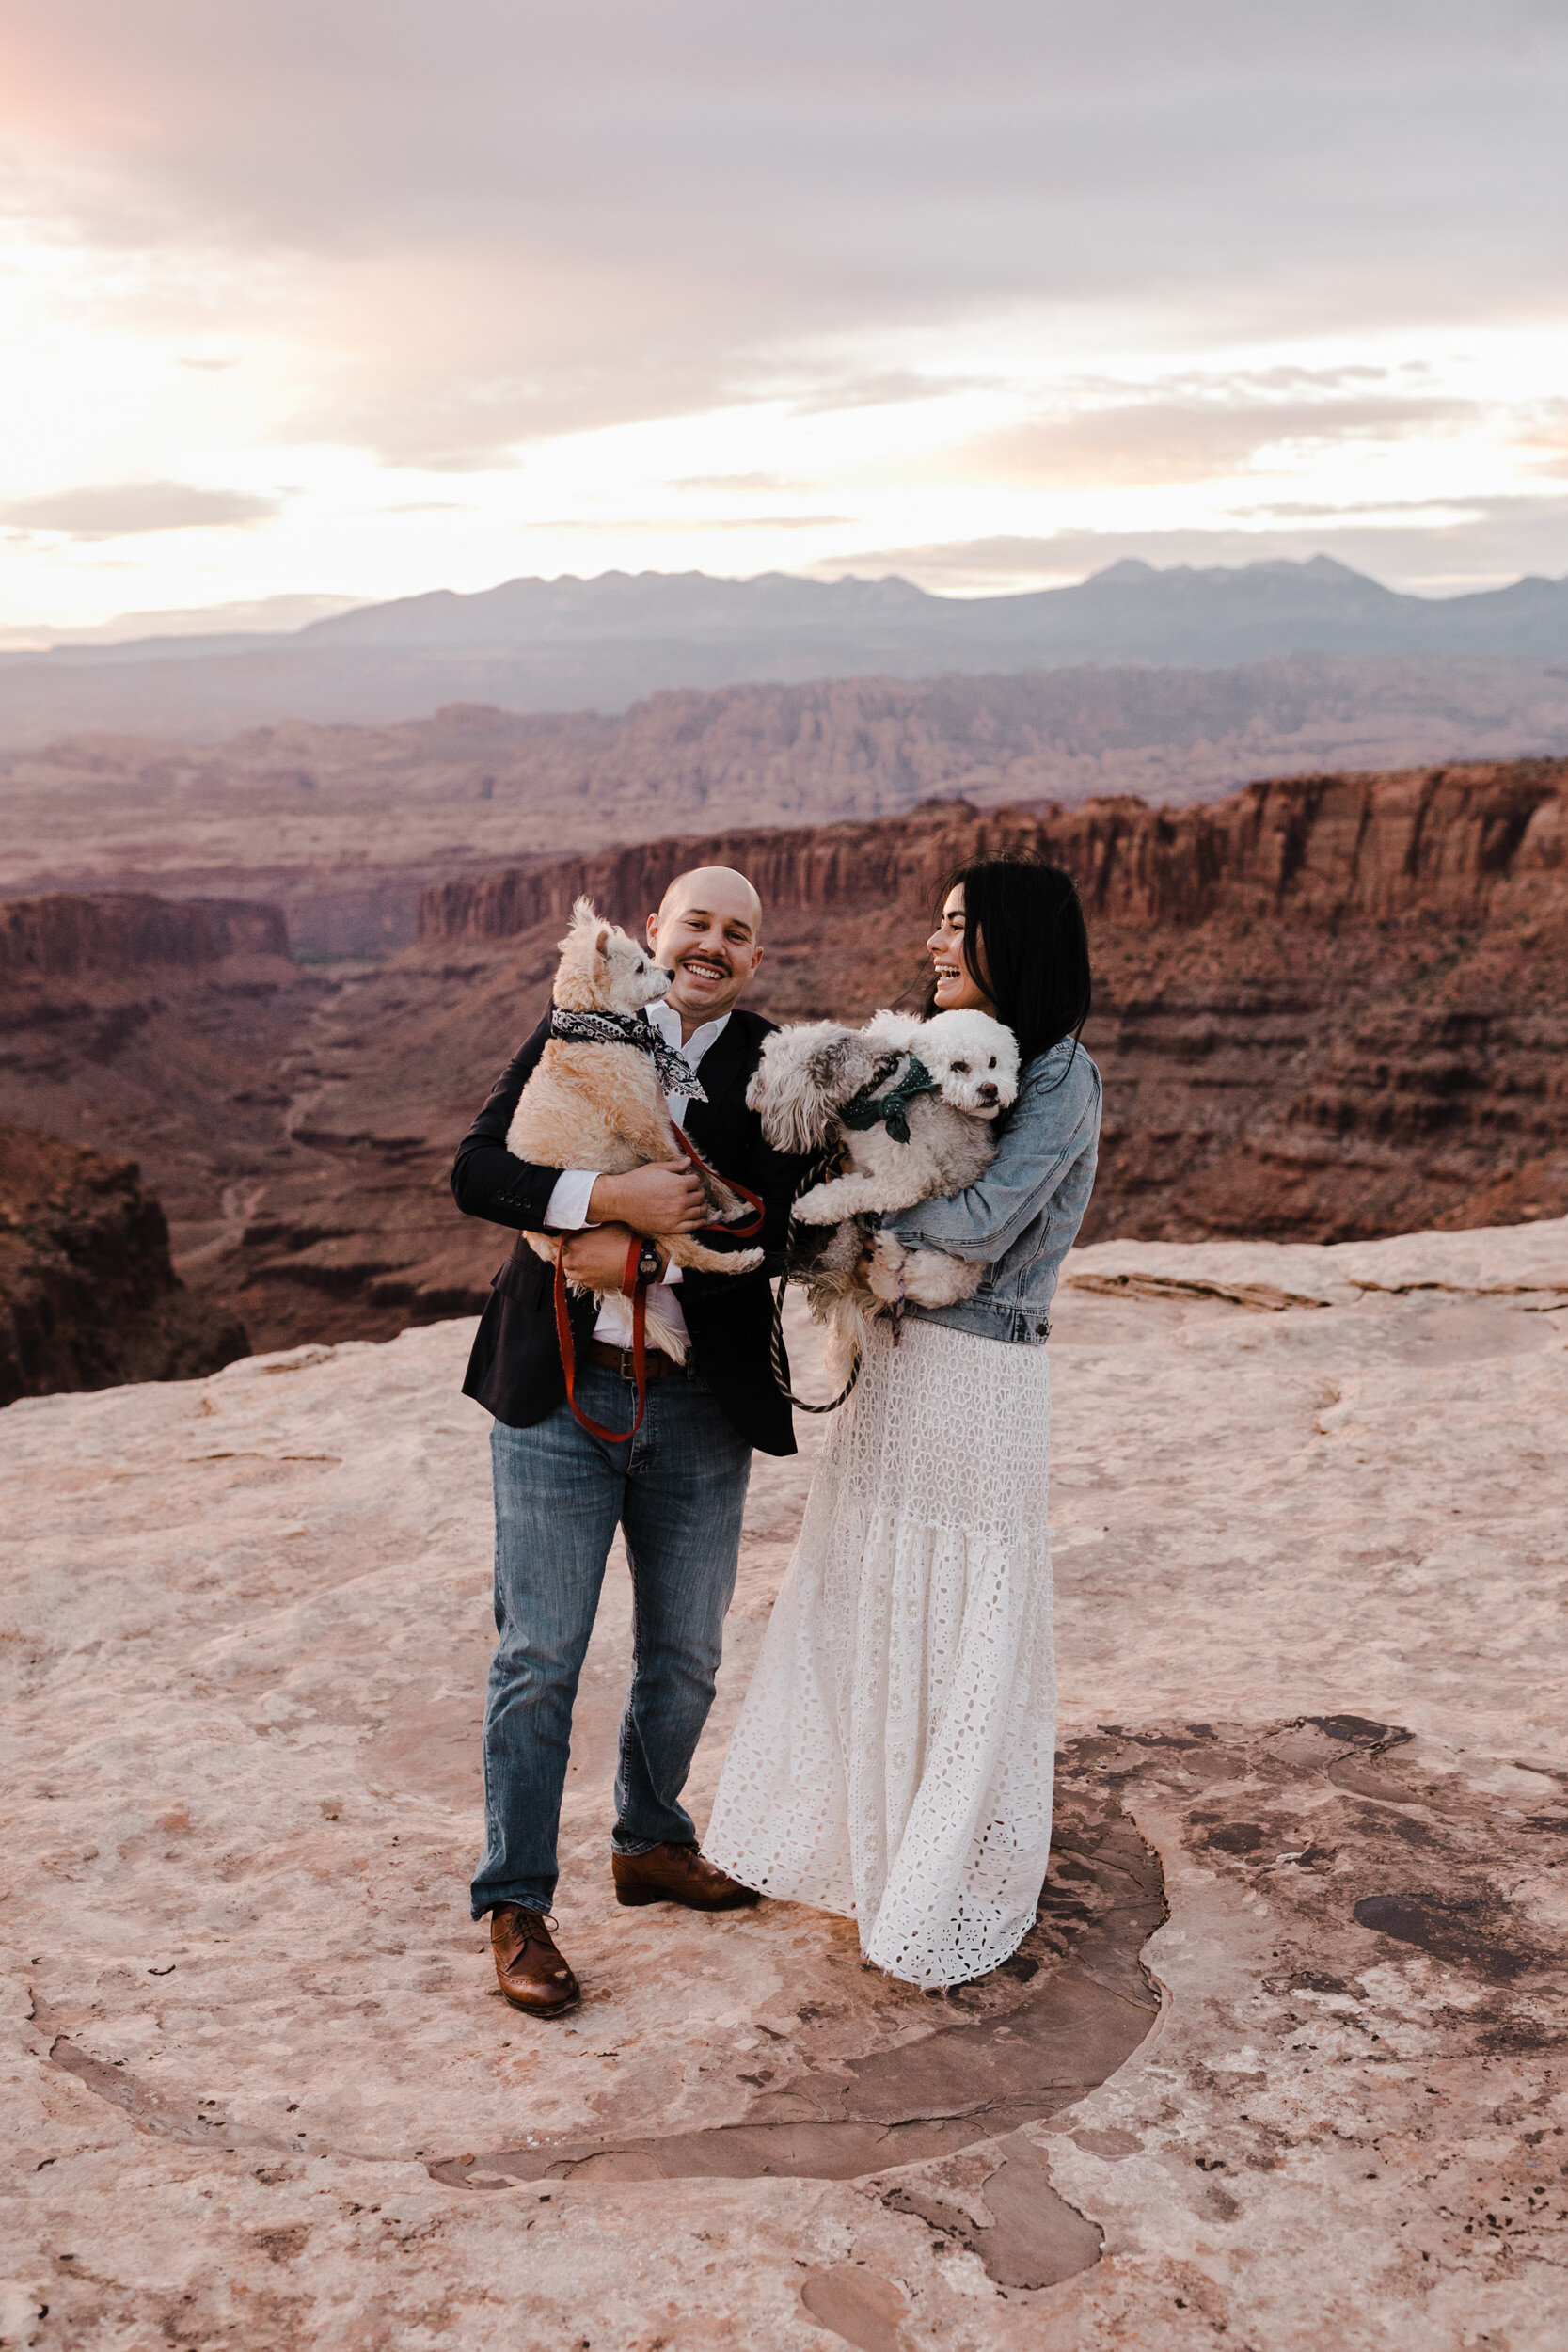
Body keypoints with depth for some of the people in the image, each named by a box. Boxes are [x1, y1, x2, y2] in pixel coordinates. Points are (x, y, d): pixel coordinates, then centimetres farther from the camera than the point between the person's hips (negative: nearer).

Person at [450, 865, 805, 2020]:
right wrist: (615, 1196, -22)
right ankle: (517, 1906, 16)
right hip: (559, 1398, -2)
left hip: (699, 1407, 2)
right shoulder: (574, 1035, 1)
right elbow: (477, 1170, -9)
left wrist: (638, 1253, -20)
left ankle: (651, 1844, 40)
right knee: (539, 1657, 2)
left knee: (685, 1653, 17)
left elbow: (767, 1226, -11)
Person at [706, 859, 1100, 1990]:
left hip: (978, 1377, -8)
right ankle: (864, 1842, 34)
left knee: (961, 1629, 5)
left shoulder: (1061, 1075, -12)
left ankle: (956, 1891, 22)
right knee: (863, 1606, 15)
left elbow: (977, 1224, -21)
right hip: (891, 1359, 8)